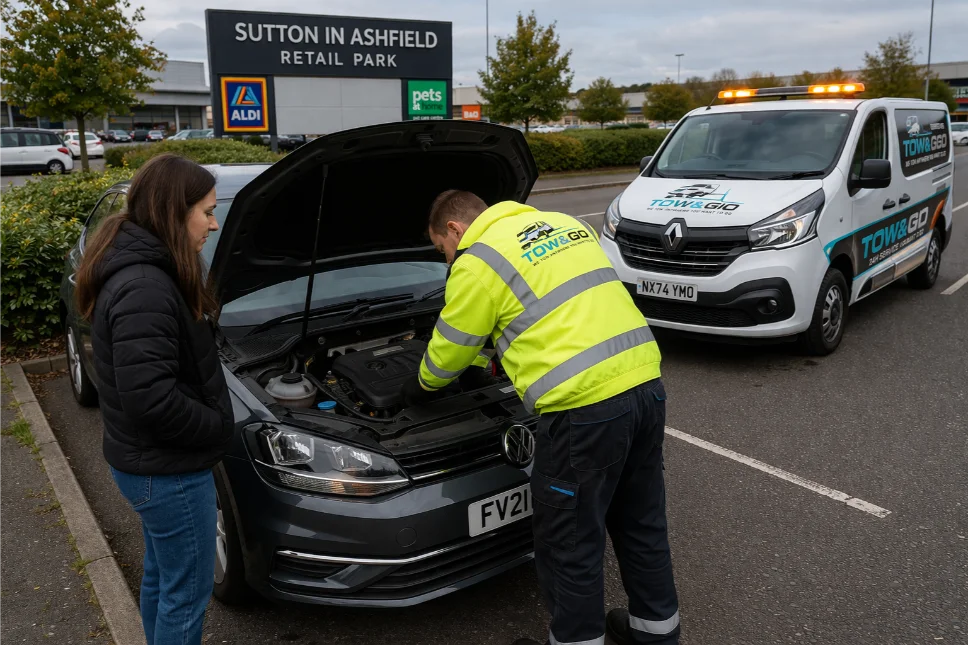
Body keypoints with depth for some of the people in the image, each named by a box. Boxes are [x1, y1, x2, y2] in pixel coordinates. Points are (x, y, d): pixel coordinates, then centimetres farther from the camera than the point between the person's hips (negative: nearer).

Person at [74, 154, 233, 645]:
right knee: (187, 593, 8)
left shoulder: (141, 270, 6)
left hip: (148, 461, 10)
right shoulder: (144, 288, -27)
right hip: (168, 470, -10)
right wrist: (217, 427, -16)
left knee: (160, 575, 25)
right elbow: (150, 398, -31)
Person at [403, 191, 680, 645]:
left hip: (584, 405, -9)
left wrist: (422, 386, 29)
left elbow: (449, 351, 8)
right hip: (644, 384, 9)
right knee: (640, 522, 24)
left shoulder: (479, 261, -2)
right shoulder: (566, 224, 20)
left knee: (570, 543, 10)